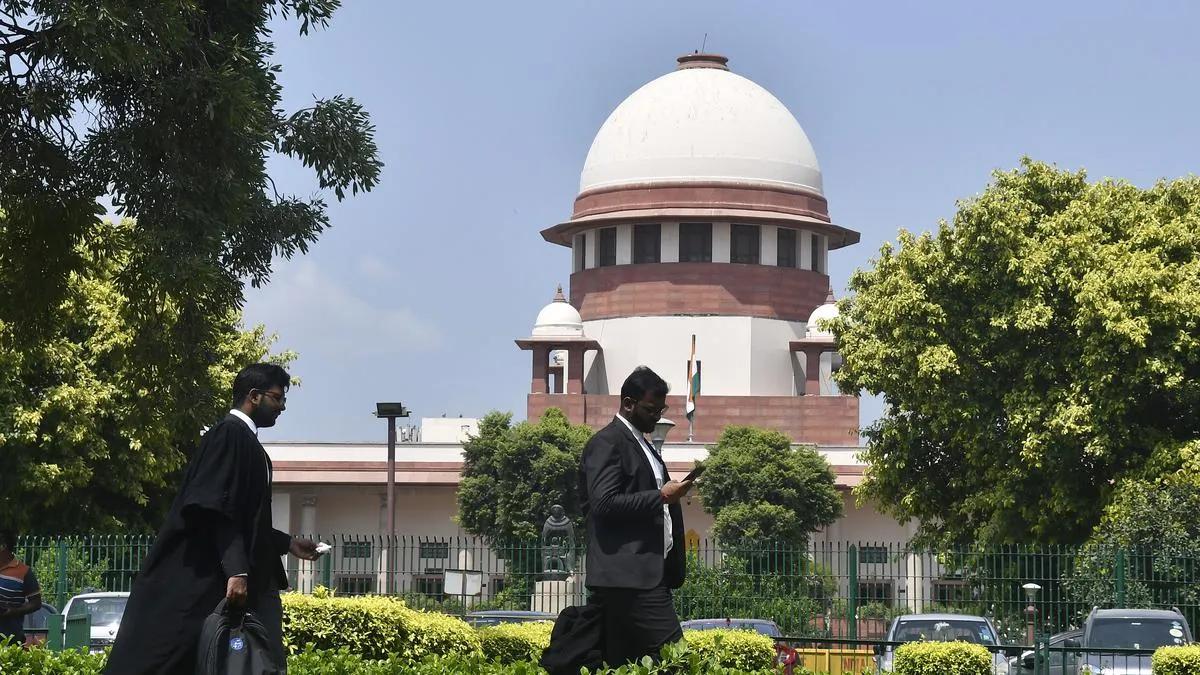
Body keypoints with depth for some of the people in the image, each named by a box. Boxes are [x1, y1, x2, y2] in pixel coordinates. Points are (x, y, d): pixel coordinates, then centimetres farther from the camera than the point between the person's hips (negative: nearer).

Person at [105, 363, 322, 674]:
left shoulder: (247, 441, 18)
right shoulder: (229, 434, -11)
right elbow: (217, 511, -20)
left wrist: (288, 543, 24)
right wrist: (236, 570, -27)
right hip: (204, 579, -10)